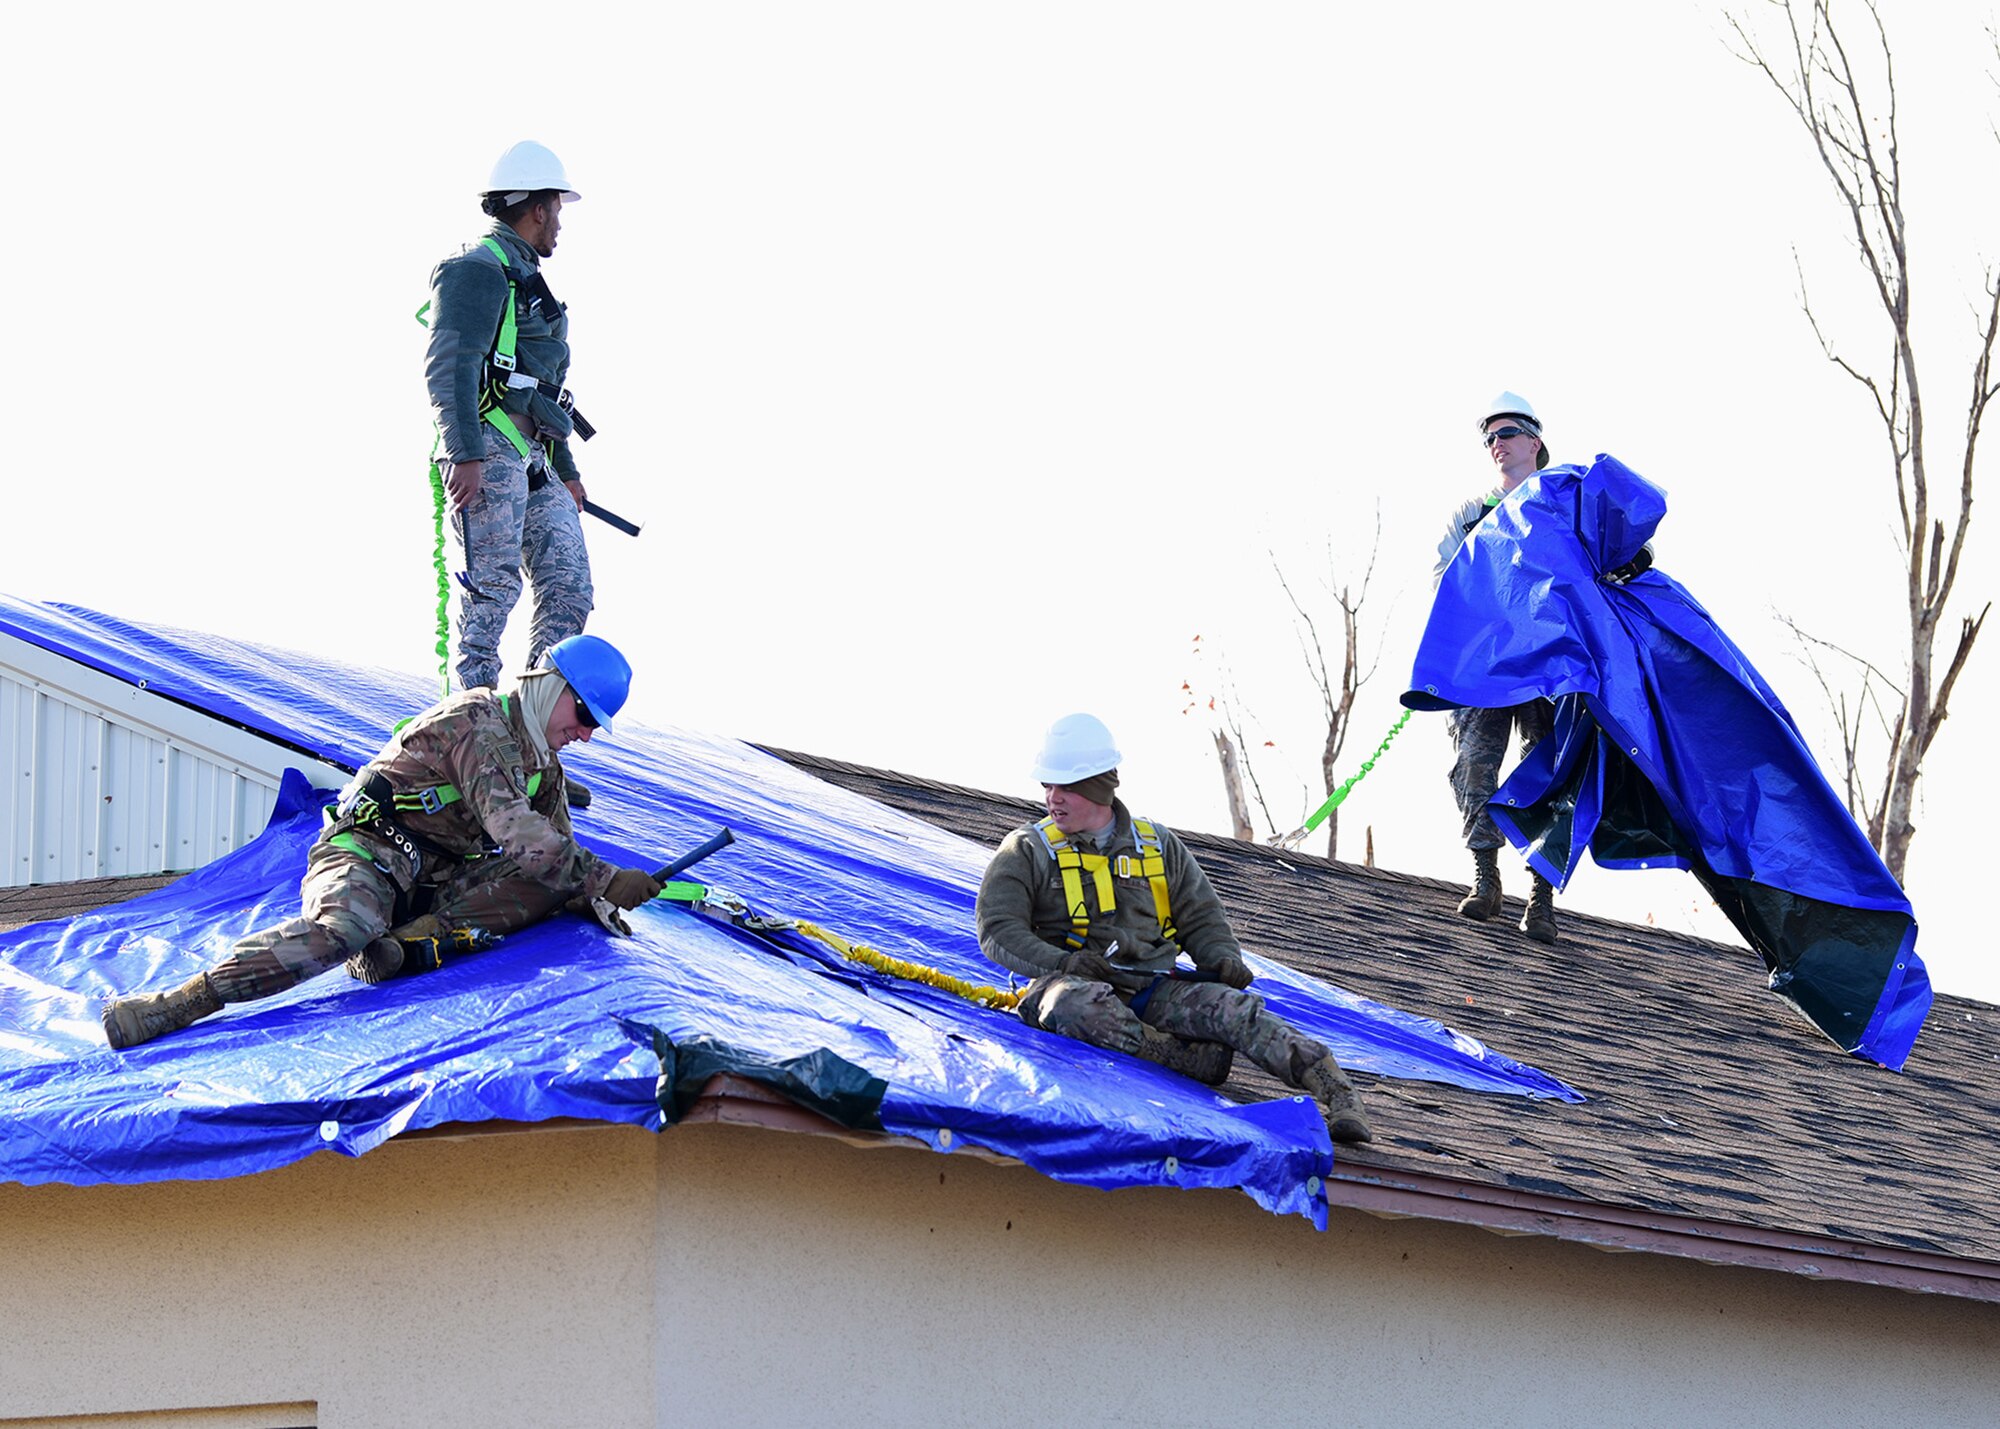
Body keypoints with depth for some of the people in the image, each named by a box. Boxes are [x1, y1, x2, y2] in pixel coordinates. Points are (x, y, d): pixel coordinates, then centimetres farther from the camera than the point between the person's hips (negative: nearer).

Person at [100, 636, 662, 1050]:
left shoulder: (545, 766, 18)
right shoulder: (479, 721, -11)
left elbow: (563, 856, 17)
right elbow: (515, 831, -23)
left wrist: (596, 900, -6)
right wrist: (609, 880, -22)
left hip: (439, 882, 8)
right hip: (370, 853, -8)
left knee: (553, 884, -12)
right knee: (345, 929, -40)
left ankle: (414, 941, -28)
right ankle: (173, 1005, -43)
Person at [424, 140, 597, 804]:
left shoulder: (525, 279, 26)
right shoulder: (477, 271, -5)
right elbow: (449, 368, -16)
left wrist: (565, 470, 32)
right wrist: (464, 453, -25)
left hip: (533, 461, 10)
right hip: (489, 455, -10)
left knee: (569, 592, 2)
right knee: (490, 598, -11)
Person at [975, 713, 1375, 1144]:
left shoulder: (1157, 845, 18)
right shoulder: (1027, 851, 9)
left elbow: (1201, 916, 22)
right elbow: (998, 930, 0)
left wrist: (1222, 958, -1)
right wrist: (1060, 962, -18)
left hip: (1154, 986, 2)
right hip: (1076, 980, -2)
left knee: (1232, 1006, -27)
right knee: (1082, 1004, -42)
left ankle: (1337, 1097, -41)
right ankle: (1192, 1060, -44)